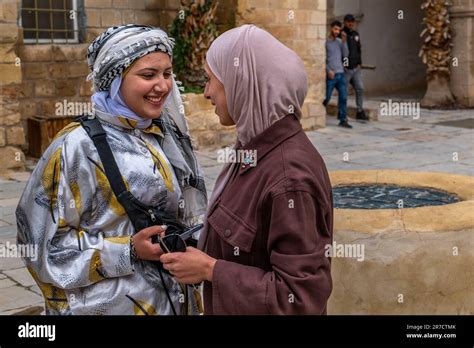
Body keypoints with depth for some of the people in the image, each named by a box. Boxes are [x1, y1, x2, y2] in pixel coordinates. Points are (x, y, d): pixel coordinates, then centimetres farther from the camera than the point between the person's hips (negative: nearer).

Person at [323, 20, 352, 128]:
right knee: (326, 98, 0)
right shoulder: (326, 42, -3)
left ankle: (343, 120, 2)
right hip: (330, 75, -5)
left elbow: (345, 55, 4)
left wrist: (344, 41, -3)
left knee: (343, 97, -1)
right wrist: (328, 70, -14)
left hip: (341, 74, 5)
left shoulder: (340, 41, 13)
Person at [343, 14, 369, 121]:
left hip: (356, 68, 6)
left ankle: (360, 111, 10)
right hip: (345, 69, -6)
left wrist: (359, 63, 11)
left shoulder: (356, 34, 14)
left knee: (360, 88, 2)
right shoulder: (341, 34, -8)